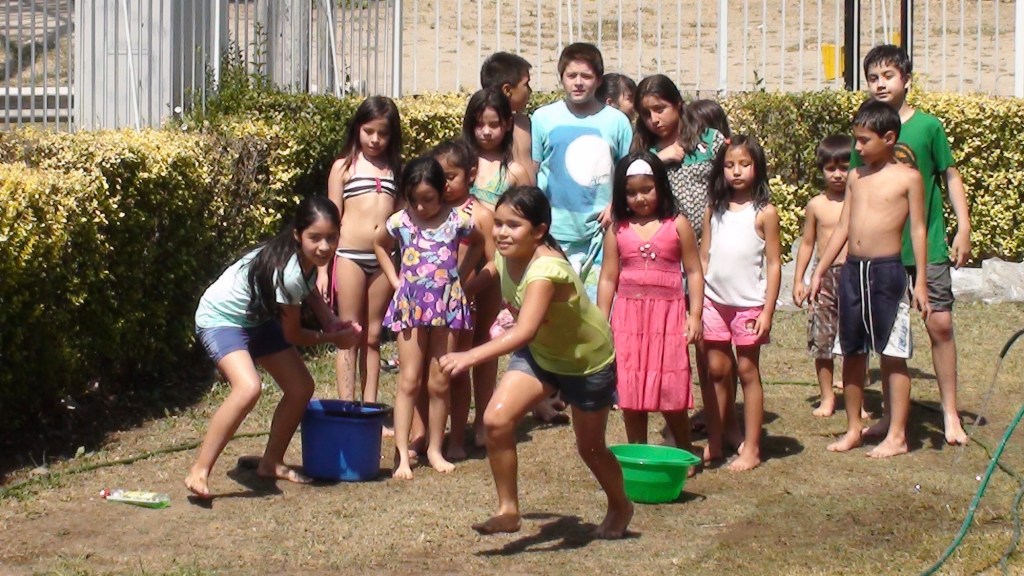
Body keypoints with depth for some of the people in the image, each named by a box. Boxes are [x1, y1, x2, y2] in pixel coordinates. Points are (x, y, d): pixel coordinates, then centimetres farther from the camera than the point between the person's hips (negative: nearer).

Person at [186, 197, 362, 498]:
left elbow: (311, 292, 14)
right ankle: (199, 471, -25)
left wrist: (330, 320, -3)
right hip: (221, 318, -9)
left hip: (257, 317, 9)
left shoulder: (308, 258, -11)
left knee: (301, 388, 6)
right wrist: (333, 338, -5)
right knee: (248, 388, -32)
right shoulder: (288, 273, -34)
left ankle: (271, 463, 24)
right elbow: (293, 335, -19)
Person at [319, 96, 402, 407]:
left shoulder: (395, 169, 11)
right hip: (350, 255, -2)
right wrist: (323, 269, -1)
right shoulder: (344, 166, 6)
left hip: (384, 259, 2)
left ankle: (370, 408, 13)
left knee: (373, 337, 8)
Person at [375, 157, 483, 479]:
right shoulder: (399, 222, -3)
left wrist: (460, 272, 4)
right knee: (409, 380, -2)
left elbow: (478, 242, 15)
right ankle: (402, 454, -3)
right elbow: (380, 245, 18)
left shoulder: (457, 220, -6)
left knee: (440, 383, 7)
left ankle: (435, 449, 17)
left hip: (447, 305, 0)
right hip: (410, 306, 0)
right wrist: (395, 280, 9)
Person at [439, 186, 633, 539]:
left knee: (590, 447, 12)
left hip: (588, 360, -6)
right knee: (496, 420, -16)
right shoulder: (504, 257, -16)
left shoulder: (547, 269, -39)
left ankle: (620, 507, 42)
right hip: (538, 353, 6)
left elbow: (525, 331, -54)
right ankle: (508, 510, -1)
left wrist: (472, 356, -62)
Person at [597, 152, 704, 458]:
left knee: (671, 391, 0)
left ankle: (686, 454, 14)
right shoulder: (618, 230, 5)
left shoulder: (677, 226, 1)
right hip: (628, 316, 2)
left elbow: (694, 272, 2)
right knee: (630, 390, 6)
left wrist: (695, 314, -6)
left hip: (668, 315, -2)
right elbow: (608, 278, 7)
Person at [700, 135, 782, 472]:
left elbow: (773, 264, -5)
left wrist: (767, 311, -11)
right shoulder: (714, 210, 7)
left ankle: (751, 448, 7)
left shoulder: (764, 213, -4)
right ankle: (715, 441, 16)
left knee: (747, 371, 2)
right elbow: (704, 258, 11)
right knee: (716, 370, 7)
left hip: (749, 303, -4)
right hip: (714, 301, 4)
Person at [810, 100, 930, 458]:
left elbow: (918, 230, -4)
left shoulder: (907, 177, -4)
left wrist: (920, 281, -9)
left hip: (887, 271, -6)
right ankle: (853, 429, 22)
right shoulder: (856, 177, 11)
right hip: (852, 270, 6)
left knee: (893, 355, -1)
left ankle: (897, 435, 5)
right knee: (852, 353, 11)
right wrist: (820, 271, 12)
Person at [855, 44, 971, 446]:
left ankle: (951, 414, 6)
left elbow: (950, 176, 1)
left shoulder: (928, 126, -4)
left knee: (940, 324, -4)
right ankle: (891, 414, 19)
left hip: (928, 245, -2)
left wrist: (963, 227, -6)